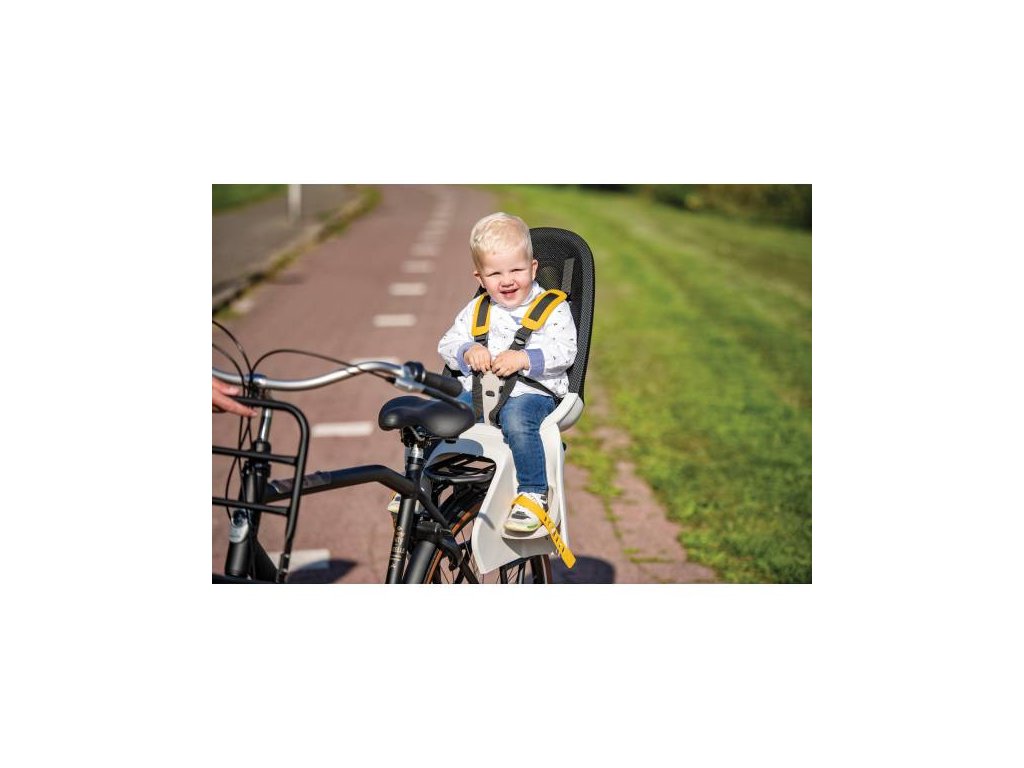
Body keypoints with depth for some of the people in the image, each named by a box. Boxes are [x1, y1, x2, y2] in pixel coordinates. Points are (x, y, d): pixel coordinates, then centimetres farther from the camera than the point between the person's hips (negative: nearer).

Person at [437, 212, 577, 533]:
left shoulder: (552, 307, 3)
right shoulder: (475, 311, 17)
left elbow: (565, 350, -9)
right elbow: (446, 343, 14)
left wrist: (524, 358, -23)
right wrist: (467, 350, -9)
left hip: (531, 390, -5)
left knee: (516, 418, -39)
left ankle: (534, 493, -23)